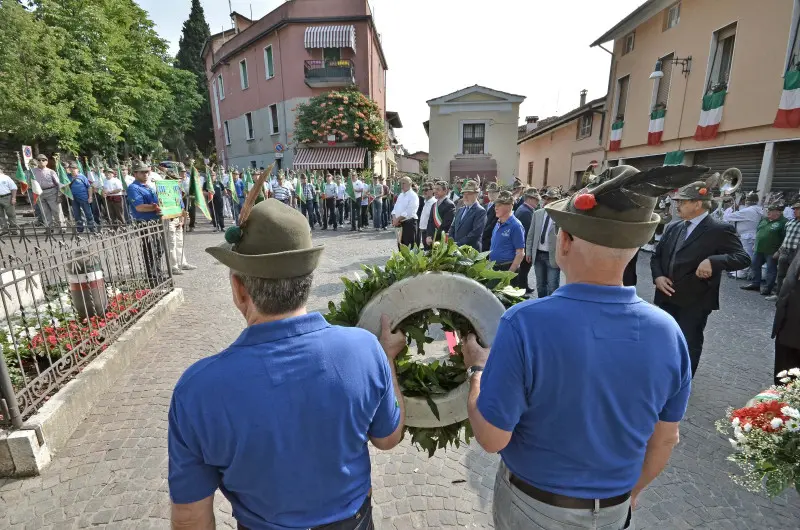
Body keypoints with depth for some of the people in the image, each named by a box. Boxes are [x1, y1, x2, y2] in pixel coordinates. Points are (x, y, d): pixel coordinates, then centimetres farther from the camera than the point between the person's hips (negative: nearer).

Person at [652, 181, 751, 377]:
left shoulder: (720, 230, -9)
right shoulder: (673, 228, 8)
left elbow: (743, 258, -14)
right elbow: (656, 255, 13)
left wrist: (713, 261, -32)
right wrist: (657, 276, -4)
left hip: (695, 302, -6)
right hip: (666, 297, 6)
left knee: (689, 346, 8)